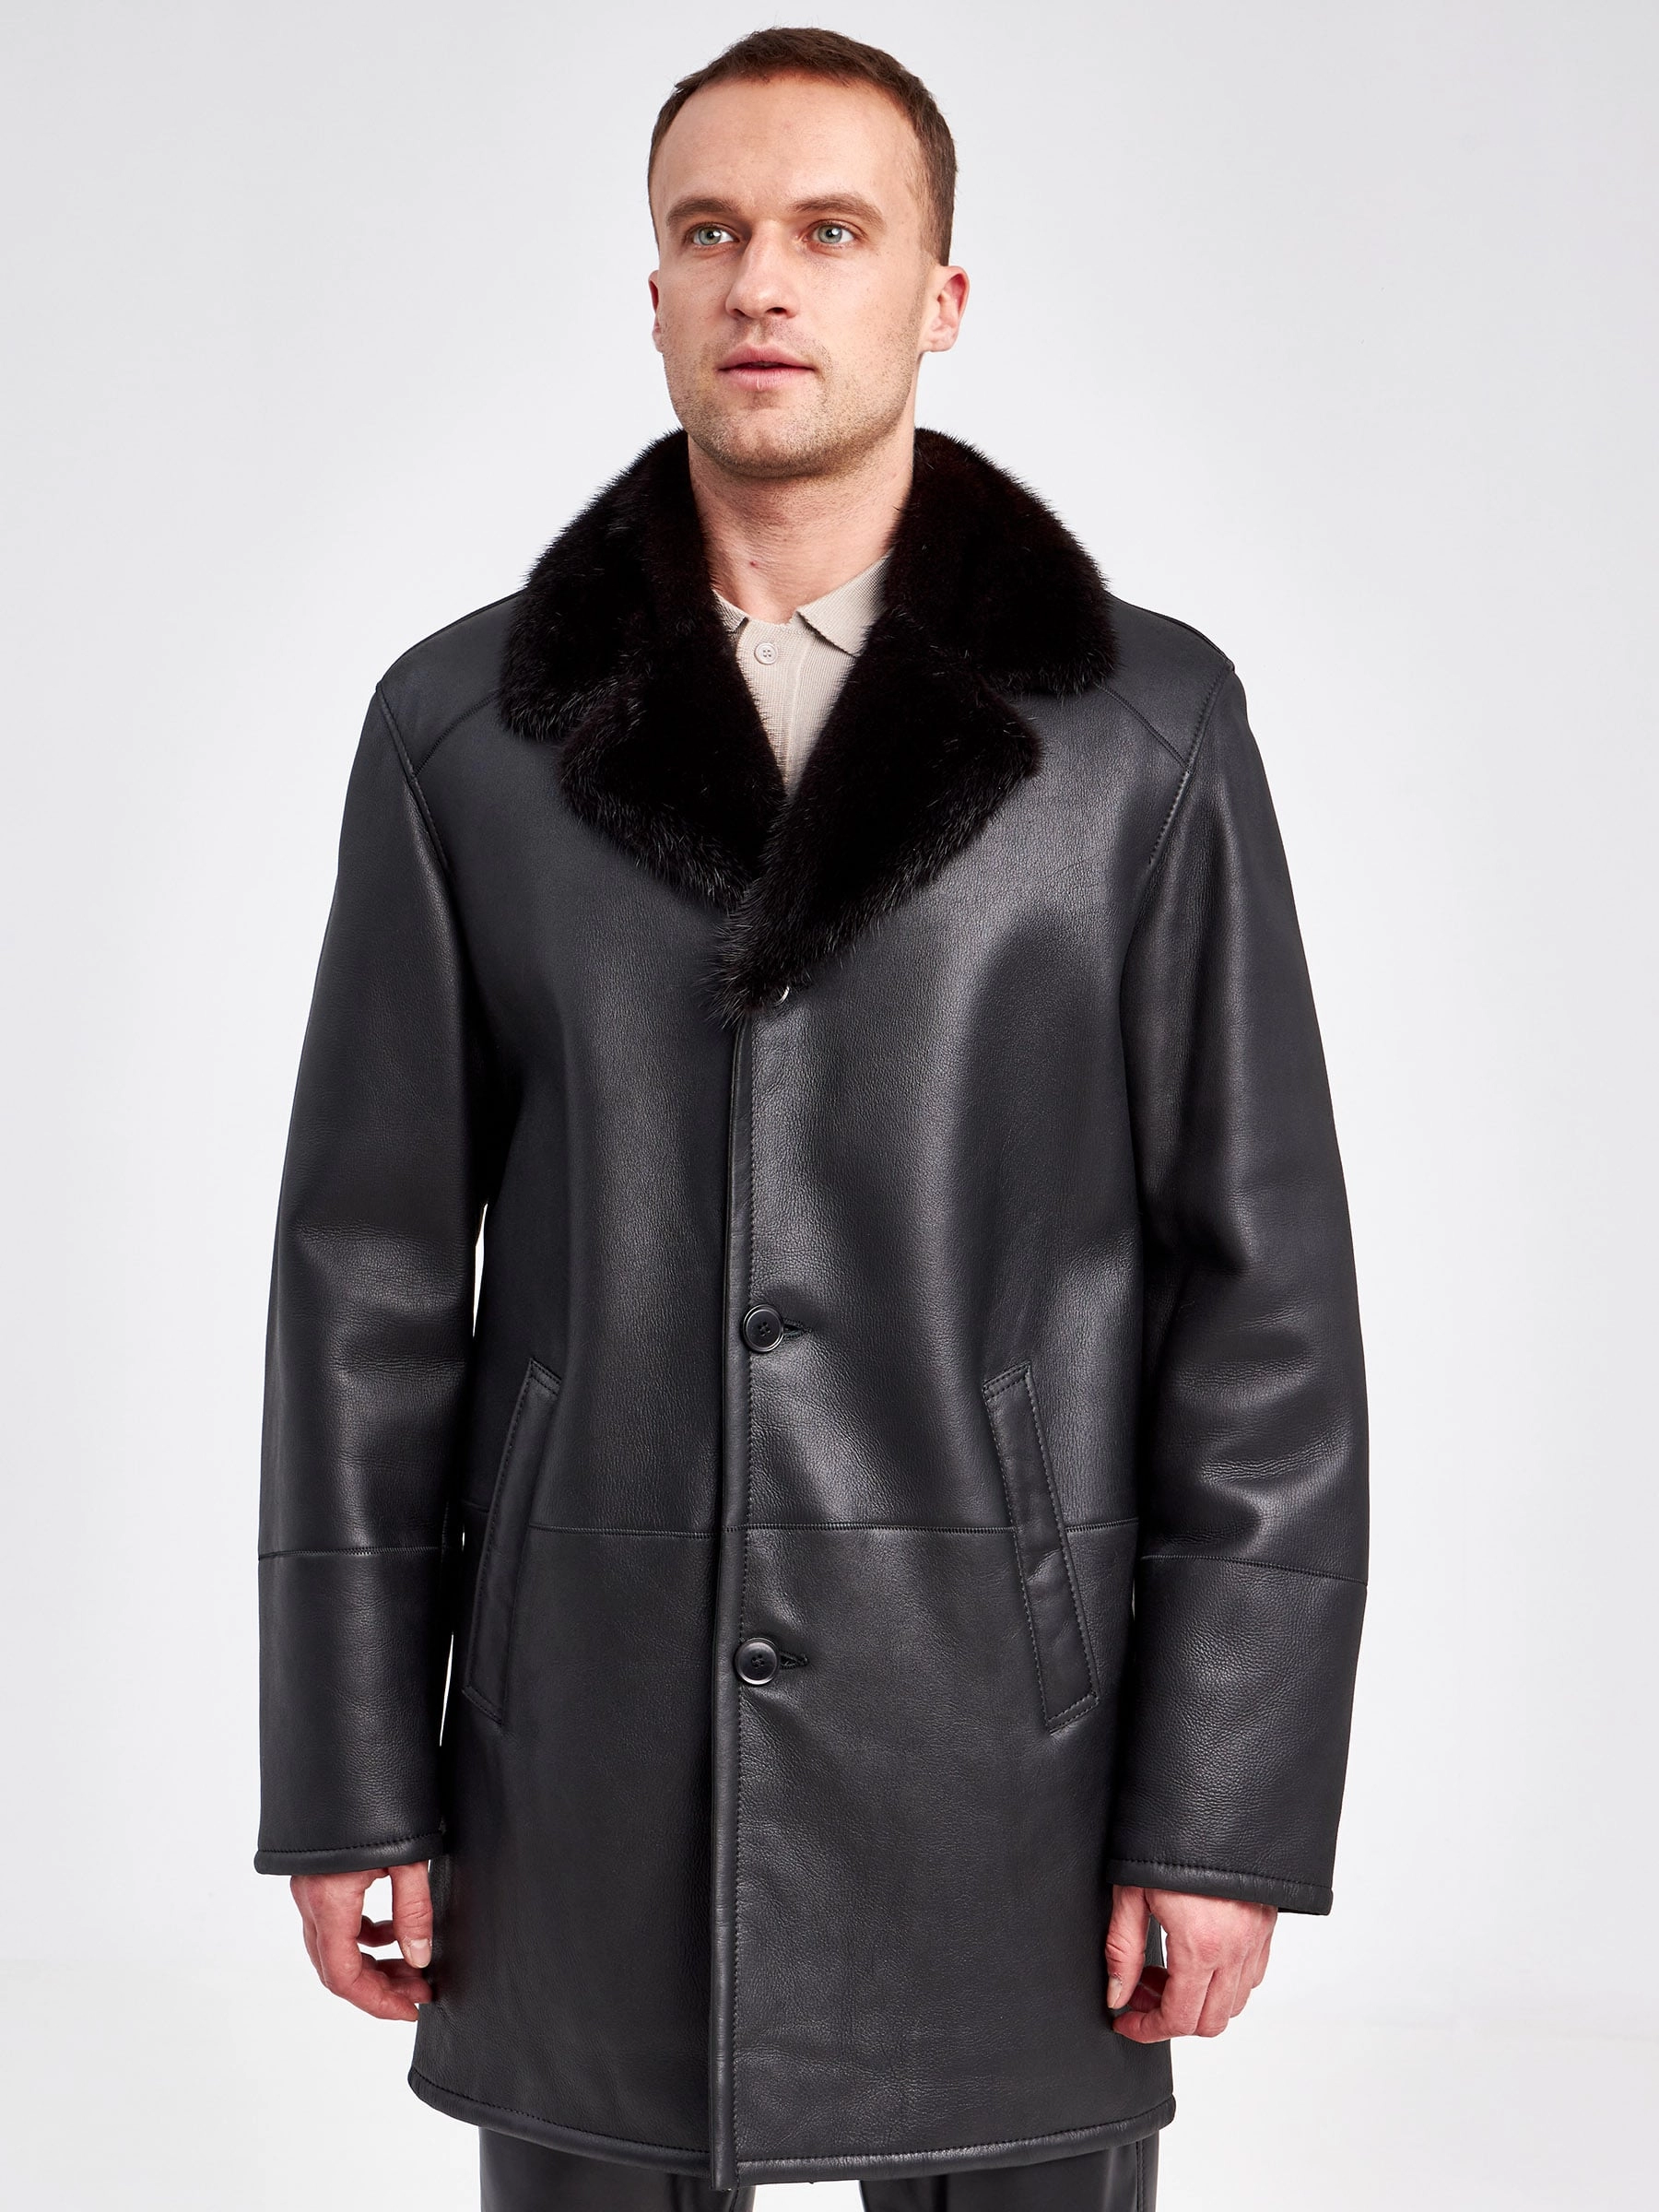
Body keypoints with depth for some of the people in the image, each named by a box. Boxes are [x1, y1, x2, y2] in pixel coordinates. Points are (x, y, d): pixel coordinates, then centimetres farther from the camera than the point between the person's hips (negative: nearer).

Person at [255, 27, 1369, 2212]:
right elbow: (372, 1275, 4)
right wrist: (350, 1782, 1)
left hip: (1006, 1755, -1)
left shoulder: (1149, 725, -1)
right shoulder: (466, 726, 3)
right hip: (590, 1757, 1)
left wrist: (1231, 1810, -6)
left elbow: (1262, 1281, -2)